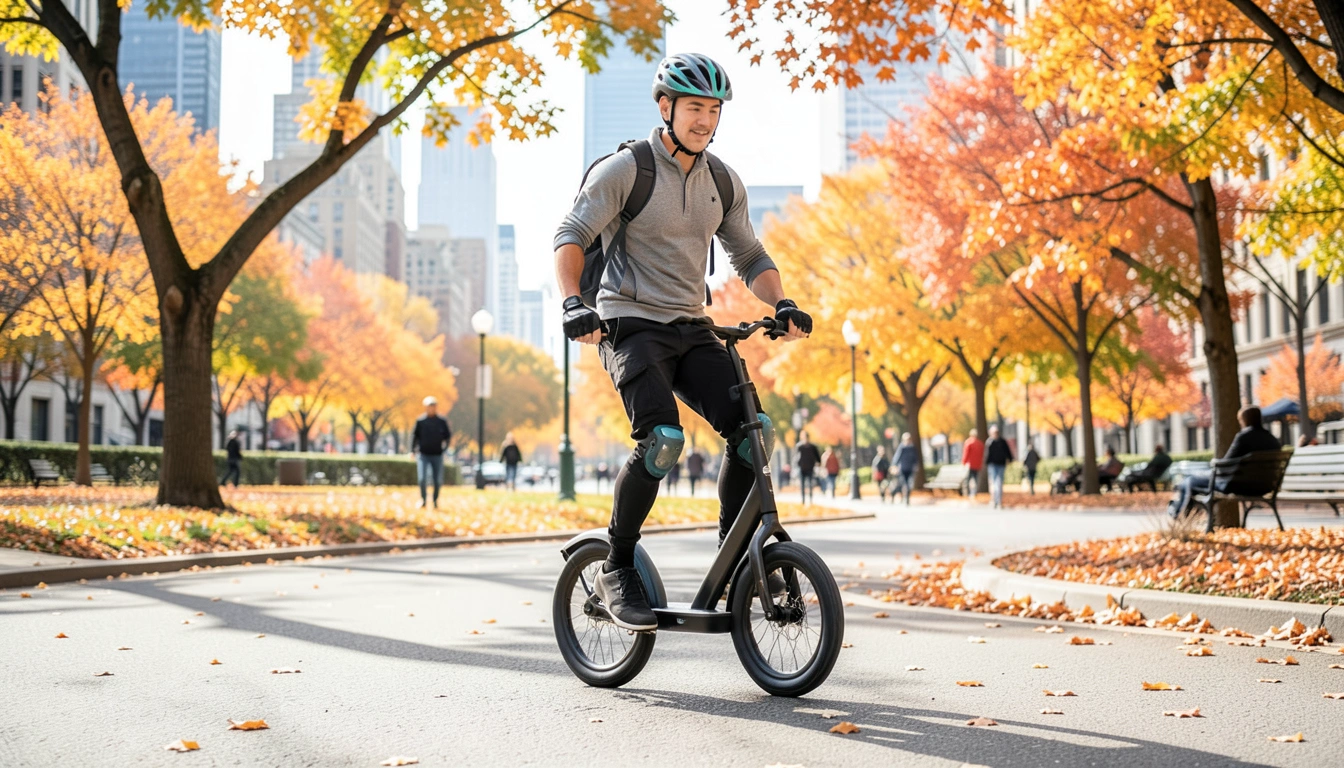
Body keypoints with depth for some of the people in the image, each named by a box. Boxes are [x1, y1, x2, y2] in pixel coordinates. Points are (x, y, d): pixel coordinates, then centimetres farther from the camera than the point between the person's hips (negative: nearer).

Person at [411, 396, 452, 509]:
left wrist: (444, 448, -4)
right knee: (422, 478, -13)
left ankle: (435, 501, 19)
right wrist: (413, 450, 1)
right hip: (424, 455, -1)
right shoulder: (420, 421, 0)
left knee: (438, 480, 3)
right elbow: (414, 435, 7)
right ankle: (422, 500, 3)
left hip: (437, 456, 1)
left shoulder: (442, 421, 0)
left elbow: (448, 436, 8)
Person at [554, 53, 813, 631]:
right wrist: (573, 304, -27)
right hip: (630, 324, -5)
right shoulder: (626, 167, -6)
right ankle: (615, 569, -8)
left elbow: (749, 257, 18)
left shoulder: (722, 182, 11)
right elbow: (571, 236, -11)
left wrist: (782, 305, 0)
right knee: (663, 440, -25)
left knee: (753, 430, -13)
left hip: (691, 329, 6)